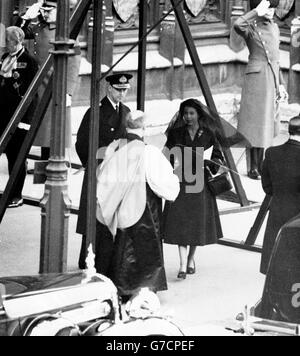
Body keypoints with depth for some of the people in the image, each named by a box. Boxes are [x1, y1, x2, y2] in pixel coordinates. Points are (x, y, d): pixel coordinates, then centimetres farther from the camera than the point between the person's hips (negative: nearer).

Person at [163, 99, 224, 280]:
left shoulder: (208, 134, 2)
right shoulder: (176, 134, 4)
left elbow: (219, 157, 3)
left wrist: (207, 164, -16)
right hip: (180, 182, 0)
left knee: (198, 222, 7)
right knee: (180, 223, -9)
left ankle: (191, 258, 29)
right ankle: (183, 265, -10)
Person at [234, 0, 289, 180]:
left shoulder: (274, 27, 14)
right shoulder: (250, 27, -7)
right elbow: (237, 25, -34)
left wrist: (281, 84, 17)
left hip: (272, 78, 7)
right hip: (256, 77, -7)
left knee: (267, 124, 10)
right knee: (255, 124, -5)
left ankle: (261, 165, 17)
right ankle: (253, 168, 1)